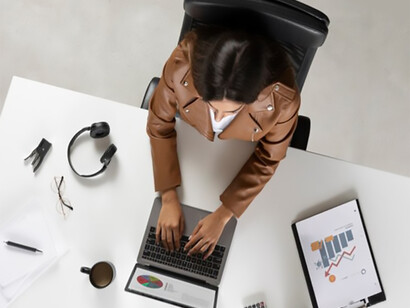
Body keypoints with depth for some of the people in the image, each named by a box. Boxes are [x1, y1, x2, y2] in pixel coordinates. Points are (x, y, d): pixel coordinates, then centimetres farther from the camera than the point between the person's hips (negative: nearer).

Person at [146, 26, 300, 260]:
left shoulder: (283, 99, -41)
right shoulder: (182, 64, -40)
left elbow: (268, 159, -21)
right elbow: (160, 123, -22)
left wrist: (222, 216, -22)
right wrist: (169, 198, -23)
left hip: (245, 148, 0)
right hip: (191, 133, 1)